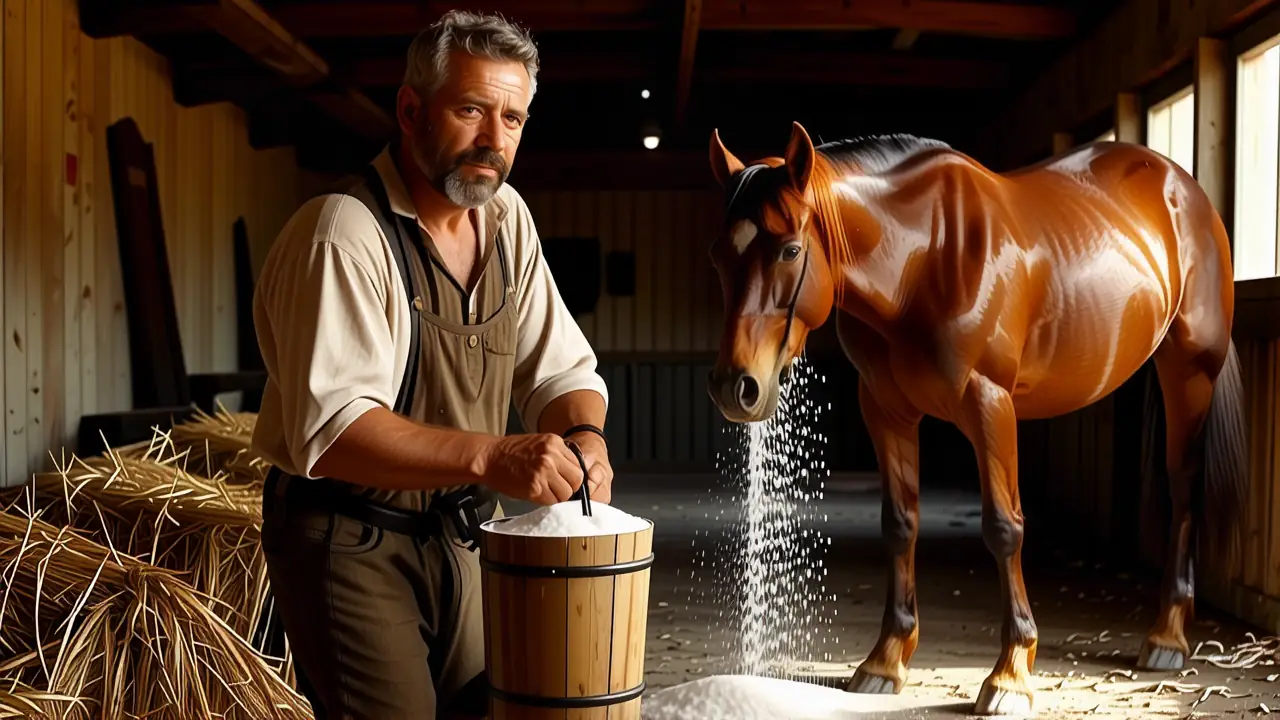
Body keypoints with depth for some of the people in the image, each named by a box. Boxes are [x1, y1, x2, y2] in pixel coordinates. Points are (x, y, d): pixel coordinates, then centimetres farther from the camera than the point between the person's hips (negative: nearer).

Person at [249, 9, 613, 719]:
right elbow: (329, 428, -30)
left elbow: (560, 367, 6)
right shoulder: (342, 234, -21)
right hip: (351, 545, -7)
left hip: (463, 536, 7)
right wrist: (488, 456, -40)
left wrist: (583, 435, -16)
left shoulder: (506, 216, 3)